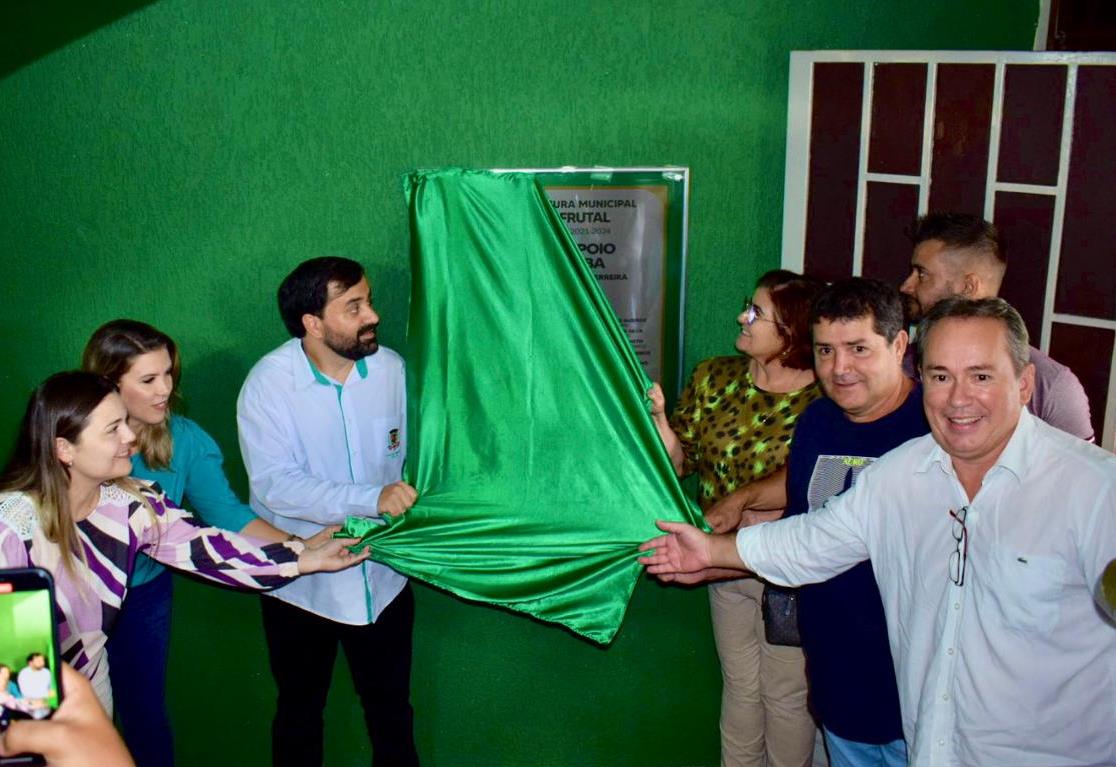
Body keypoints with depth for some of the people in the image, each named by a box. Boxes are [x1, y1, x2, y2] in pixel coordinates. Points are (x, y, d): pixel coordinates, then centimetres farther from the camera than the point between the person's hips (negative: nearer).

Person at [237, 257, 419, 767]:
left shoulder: (392, 368, -9)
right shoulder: (269, 382, -18)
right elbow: (274, 483, -26)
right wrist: (372, 499, -35)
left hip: (383, 577, 2)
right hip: (301, 584, -2)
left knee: (391, 710, 19)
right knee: (299, 714, 20)